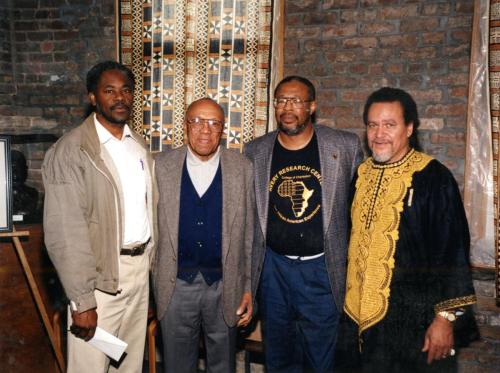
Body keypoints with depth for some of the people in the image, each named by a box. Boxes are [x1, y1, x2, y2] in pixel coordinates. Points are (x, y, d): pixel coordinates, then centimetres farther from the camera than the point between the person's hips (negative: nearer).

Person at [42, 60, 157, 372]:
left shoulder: (139, 146, 9)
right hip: (100, 275, -6)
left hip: (140, 268, 6)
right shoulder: (69, 152, -13)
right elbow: (65, 232, -16)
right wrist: (82, 301, -17)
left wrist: (149, 260, 11)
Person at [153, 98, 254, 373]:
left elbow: (250, 234, -1)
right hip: (176, 284, 0)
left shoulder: (242, 169, -4)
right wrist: (151, 283, 1)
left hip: (225, 286, 0)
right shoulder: (161, 166, -3)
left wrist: (249, 288, -1)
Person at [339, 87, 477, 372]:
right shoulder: (362, 173, 5)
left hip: (416, 318, -5)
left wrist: (446, 317, -14)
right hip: (364, 313, 6)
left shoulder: (434, 177, -13)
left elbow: (454, 251, -13)